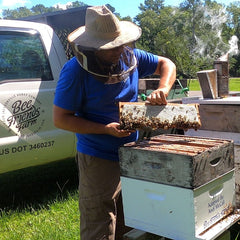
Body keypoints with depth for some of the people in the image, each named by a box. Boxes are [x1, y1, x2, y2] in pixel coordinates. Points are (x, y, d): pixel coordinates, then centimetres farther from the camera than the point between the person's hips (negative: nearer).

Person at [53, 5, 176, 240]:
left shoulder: (130, 56, -2)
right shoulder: (75, 70, -17)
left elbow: (166, 64, 10)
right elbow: (60, 119, -16)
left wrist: (162, 88, -13)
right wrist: (106, 129, -24)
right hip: (98, 160, -6)